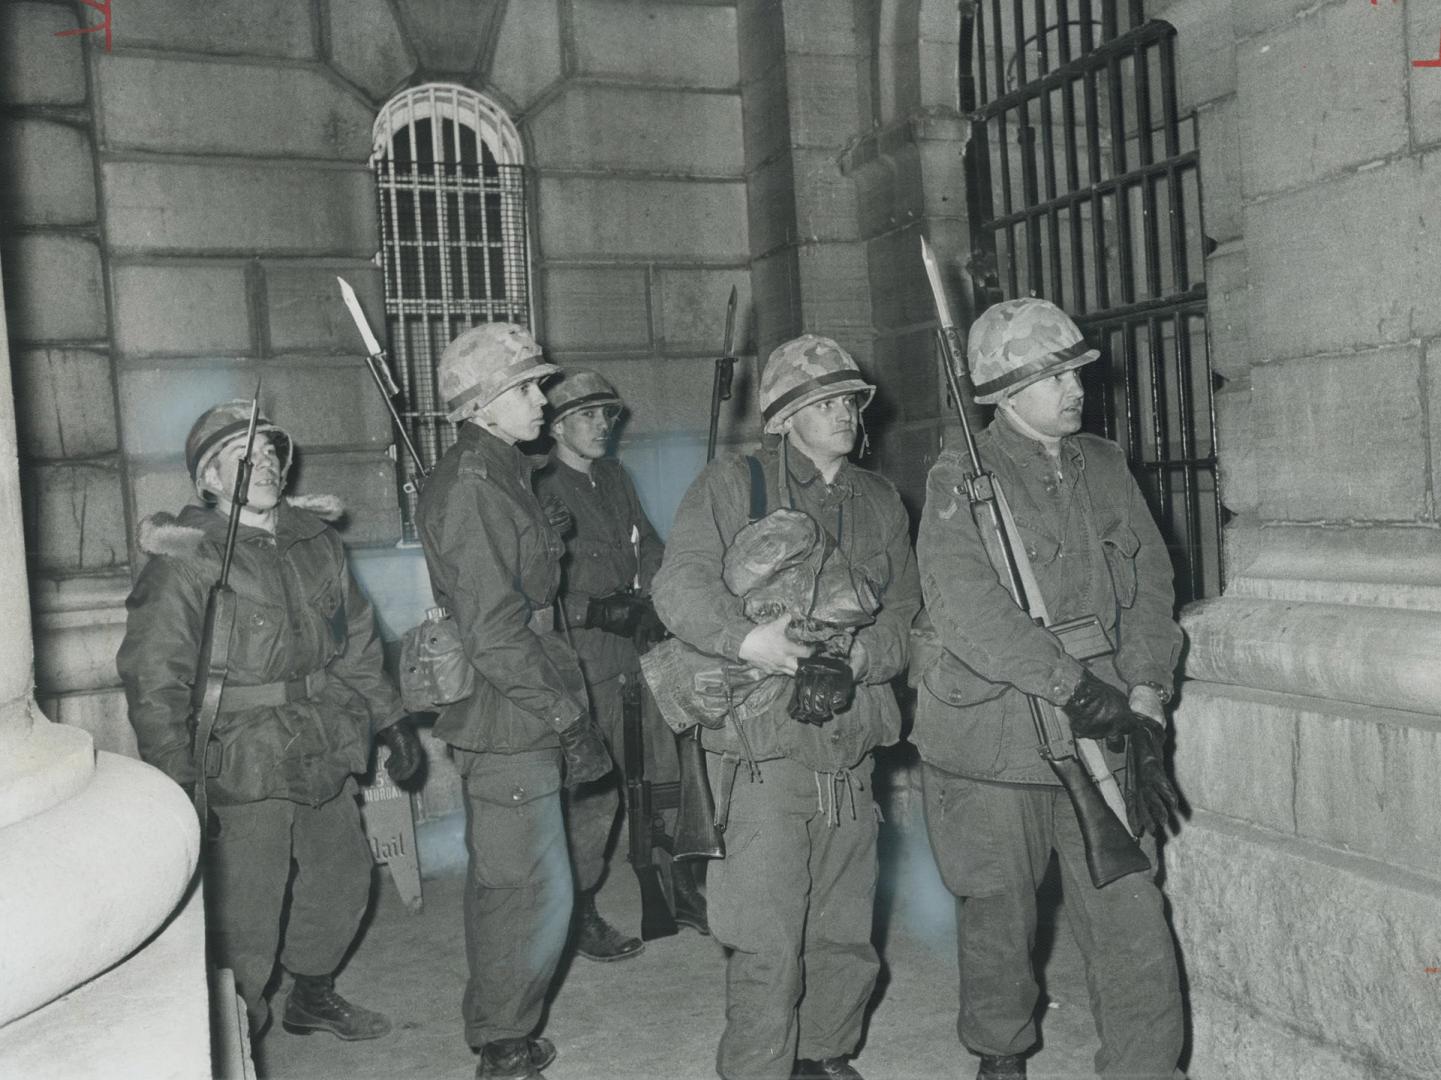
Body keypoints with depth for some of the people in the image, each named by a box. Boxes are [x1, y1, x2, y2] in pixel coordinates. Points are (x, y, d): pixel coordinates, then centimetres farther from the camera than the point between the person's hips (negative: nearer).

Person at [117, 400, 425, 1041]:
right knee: (245, 921, -2)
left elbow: (356, 642, 17)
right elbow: (153, 677, -14)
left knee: (343, 875, 20)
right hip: (244, 766, -7)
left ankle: (313, 996, 43)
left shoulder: (314, 539, 9)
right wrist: (176, 781, -20)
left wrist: (391, 721, 15)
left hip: (324, 755, 7)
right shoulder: (188, 558, -11)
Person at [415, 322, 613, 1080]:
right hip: (509, 725, -10)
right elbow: (494, 632, -23)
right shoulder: (471, 489, -18)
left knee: (500, 885, 19)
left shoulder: (494, 477, 14)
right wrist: (569, 719, -17)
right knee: (537, 893, -2)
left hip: (507, 723, 10)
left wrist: (565, 706, 18)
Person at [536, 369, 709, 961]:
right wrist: (595, 611, -22)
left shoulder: (615, 478, 14)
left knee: (662, 777, 13)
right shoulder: (540, 491, -10)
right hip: (581, 663, -7)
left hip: (636, 656, 7)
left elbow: (651, 551, 16)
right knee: (592, 791, -1)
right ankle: (580, 916, 14)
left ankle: (678, 891, 28)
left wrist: (654, 601, -2)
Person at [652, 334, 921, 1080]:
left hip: (850, 746, 6)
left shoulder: (880, 503, 16)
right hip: (763, 745, -5)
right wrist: (748, 637, -25)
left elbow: (905, 613, 11)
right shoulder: (733, 485, 0)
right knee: (767, 942, -6)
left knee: (846, 933, 15)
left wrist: (861, 655, -10)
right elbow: (679, 586, -9)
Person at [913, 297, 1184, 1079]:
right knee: (998, 926, 13)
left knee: (1134, 927, 2)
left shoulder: (1106, 469, 9)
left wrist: (1145, 710, -2)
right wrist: (1075, 685, -22)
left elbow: (1149, 590, 7)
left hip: (1102, 737, 4)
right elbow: (969, 608, -21)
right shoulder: (960, 483, -9)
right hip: (993, 746, -4)